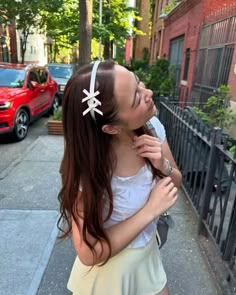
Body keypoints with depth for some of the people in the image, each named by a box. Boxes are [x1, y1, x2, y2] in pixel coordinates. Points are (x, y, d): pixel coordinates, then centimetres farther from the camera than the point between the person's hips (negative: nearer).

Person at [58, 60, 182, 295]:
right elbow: (89, 253, -24)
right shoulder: (88, 167, -33)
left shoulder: (152, 126, -18)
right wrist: (150, 210, -28)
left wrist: (163, 165, -25)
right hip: (109, 269, -4)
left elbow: (176, 184, -4)